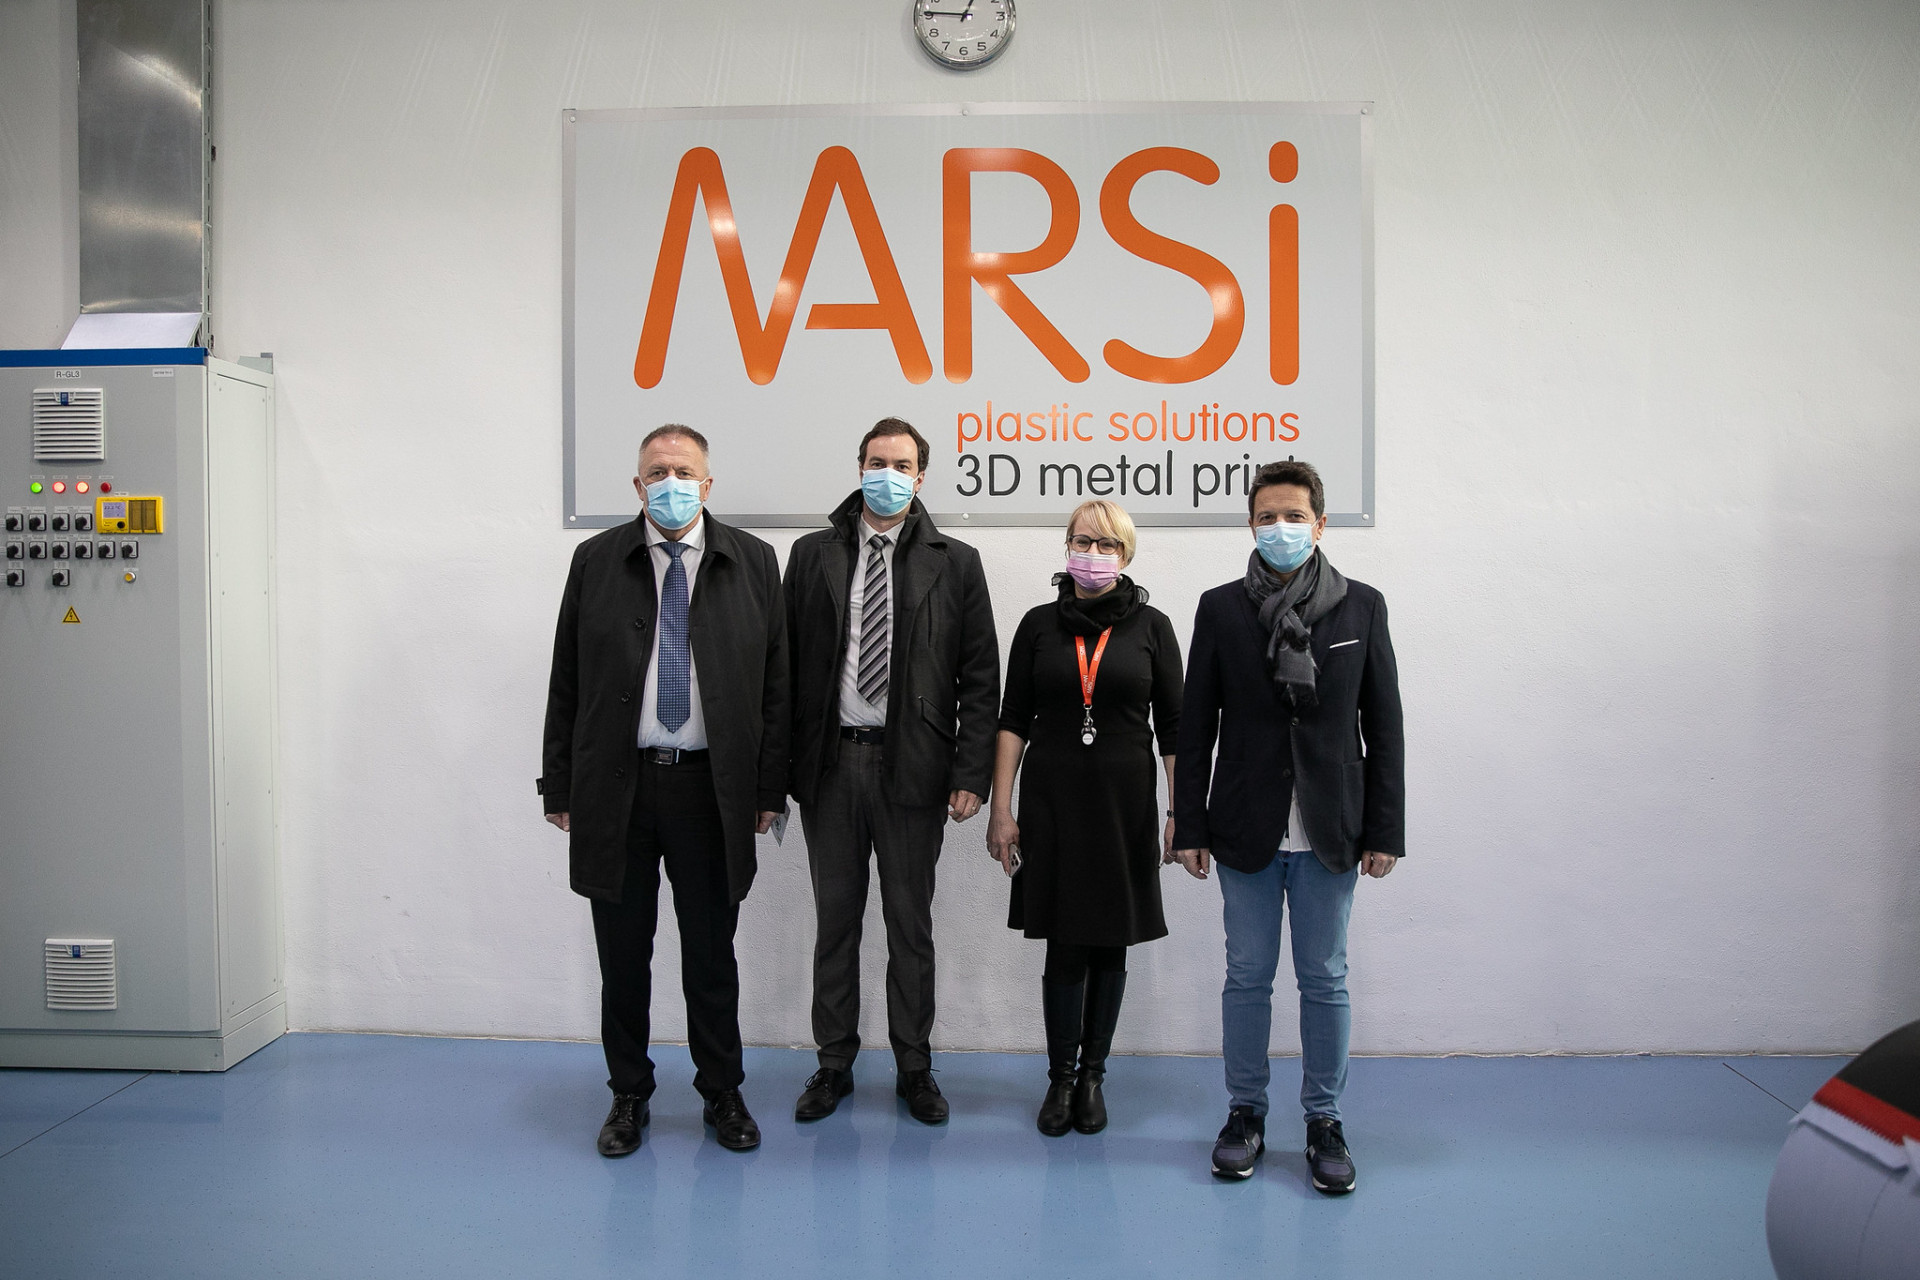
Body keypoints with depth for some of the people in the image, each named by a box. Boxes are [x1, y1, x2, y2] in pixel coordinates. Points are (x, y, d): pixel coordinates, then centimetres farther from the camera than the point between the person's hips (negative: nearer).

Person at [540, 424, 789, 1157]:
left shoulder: (752, 563, 3)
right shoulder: (597, 561, 4)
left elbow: (775, 683, 3)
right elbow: (565, 684, 4)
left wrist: (770, 787, -1)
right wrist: (560, 787, 0)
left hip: (710, 786, 0)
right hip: (614, 786, 1)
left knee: (711, 953, 10)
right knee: (623, 954, 10)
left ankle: (722, 1094, 27)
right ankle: (628, 1095, 28)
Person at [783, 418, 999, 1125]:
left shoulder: (955, 563, 3)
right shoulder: (812, 555, 6)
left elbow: (980, 678, 1)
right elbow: (785, 664, 4)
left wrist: (970, 773, -7)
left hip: (913, 767, -1)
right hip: (830, 763, 1)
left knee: (911, 924, 9)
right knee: (835, 920, 11)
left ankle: (915, 1068, 24)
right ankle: (834, 1064, 26)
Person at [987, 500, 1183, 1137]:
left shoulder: (1151, 626, 3)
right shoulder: (1039, 624, 4)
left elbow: (1174, 728, 3)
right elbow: (1013, 721, 4)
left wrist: (1183, 812, -3)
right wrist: (1000, 808, -2)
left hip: (1125, 803, 0)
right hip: (1053, 802, 0)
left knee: (1110, 944, 8)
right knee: (1065, 946, 1)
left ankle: (1092, 1076, 23)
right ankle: (1061, 1078, 17)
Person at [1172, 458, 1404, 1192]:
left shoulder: (1362, 607, 3)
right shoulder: (1221, 609, 2)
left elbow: (1383, 726, 3)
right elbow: (1196, 726, 3)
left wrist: (1385, 830, -1)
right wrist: (1190, 827, -1)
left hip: (1330, 831, 0)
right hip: (1247, 829, 0)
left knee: (1325, 981, 8)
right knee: (1247, 977, 9)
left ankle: (1324, 1121, 22)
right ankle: (1245, 1113, 23)